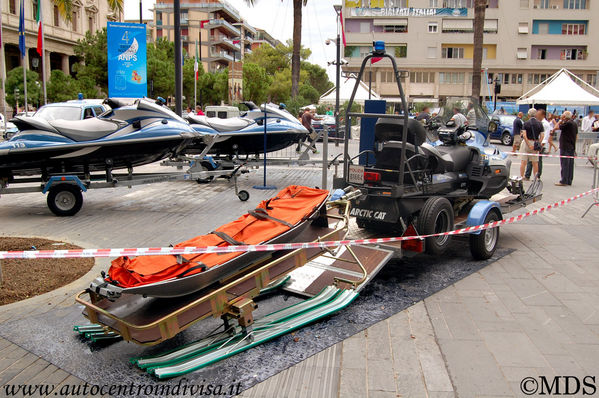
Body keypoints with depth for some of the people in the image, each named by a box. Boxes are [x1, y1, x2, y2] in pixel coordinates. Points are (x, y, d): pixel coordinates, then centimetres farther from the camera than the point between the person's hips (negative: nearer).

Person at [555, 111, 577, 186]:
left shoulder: (567, 123, -16)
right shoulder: (574, 123, 11)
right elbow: (576, 134, 17)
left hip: (565, 147, -9)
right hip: (572, 146, 9)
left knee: (564, 164, -6)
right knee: (570, 164, 10)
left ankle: (564, 181, -6)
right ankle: (569, 180, 16)